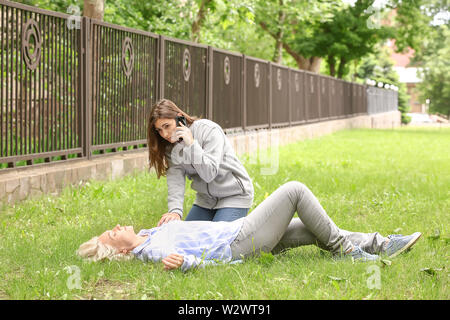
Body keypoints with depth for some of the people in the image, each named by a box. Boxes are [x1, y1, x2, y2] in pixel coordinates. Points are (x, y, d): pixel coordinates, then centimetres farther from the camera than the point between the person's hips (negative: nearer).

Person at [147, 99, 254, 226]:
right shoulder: (171, 146, -4)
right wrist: (175, 211, -34)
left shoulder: (209, 130, -22)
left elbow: (209, 174, -27)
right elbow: (175, 181, -18)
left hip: (234, 196, -6)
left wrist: (191, 144, -33)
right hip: (205, 198, 6)